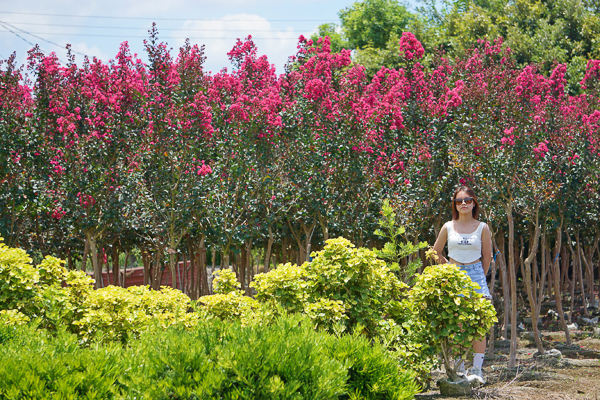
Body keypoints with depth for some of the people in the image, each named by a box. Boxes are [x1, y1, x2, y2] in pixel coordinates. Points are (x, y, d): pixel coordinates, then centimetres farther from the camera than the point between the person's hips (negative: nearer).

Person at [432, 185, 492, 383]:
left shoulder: (482, 228, 2)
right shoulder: (448, 227, 4)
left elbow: (487, 256, 10)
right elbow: (436, 252, 16)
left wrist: (479, 277, 8)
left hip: (476, 274, -1)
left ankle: (477, 369, -5)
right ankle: (459, 369, 6)